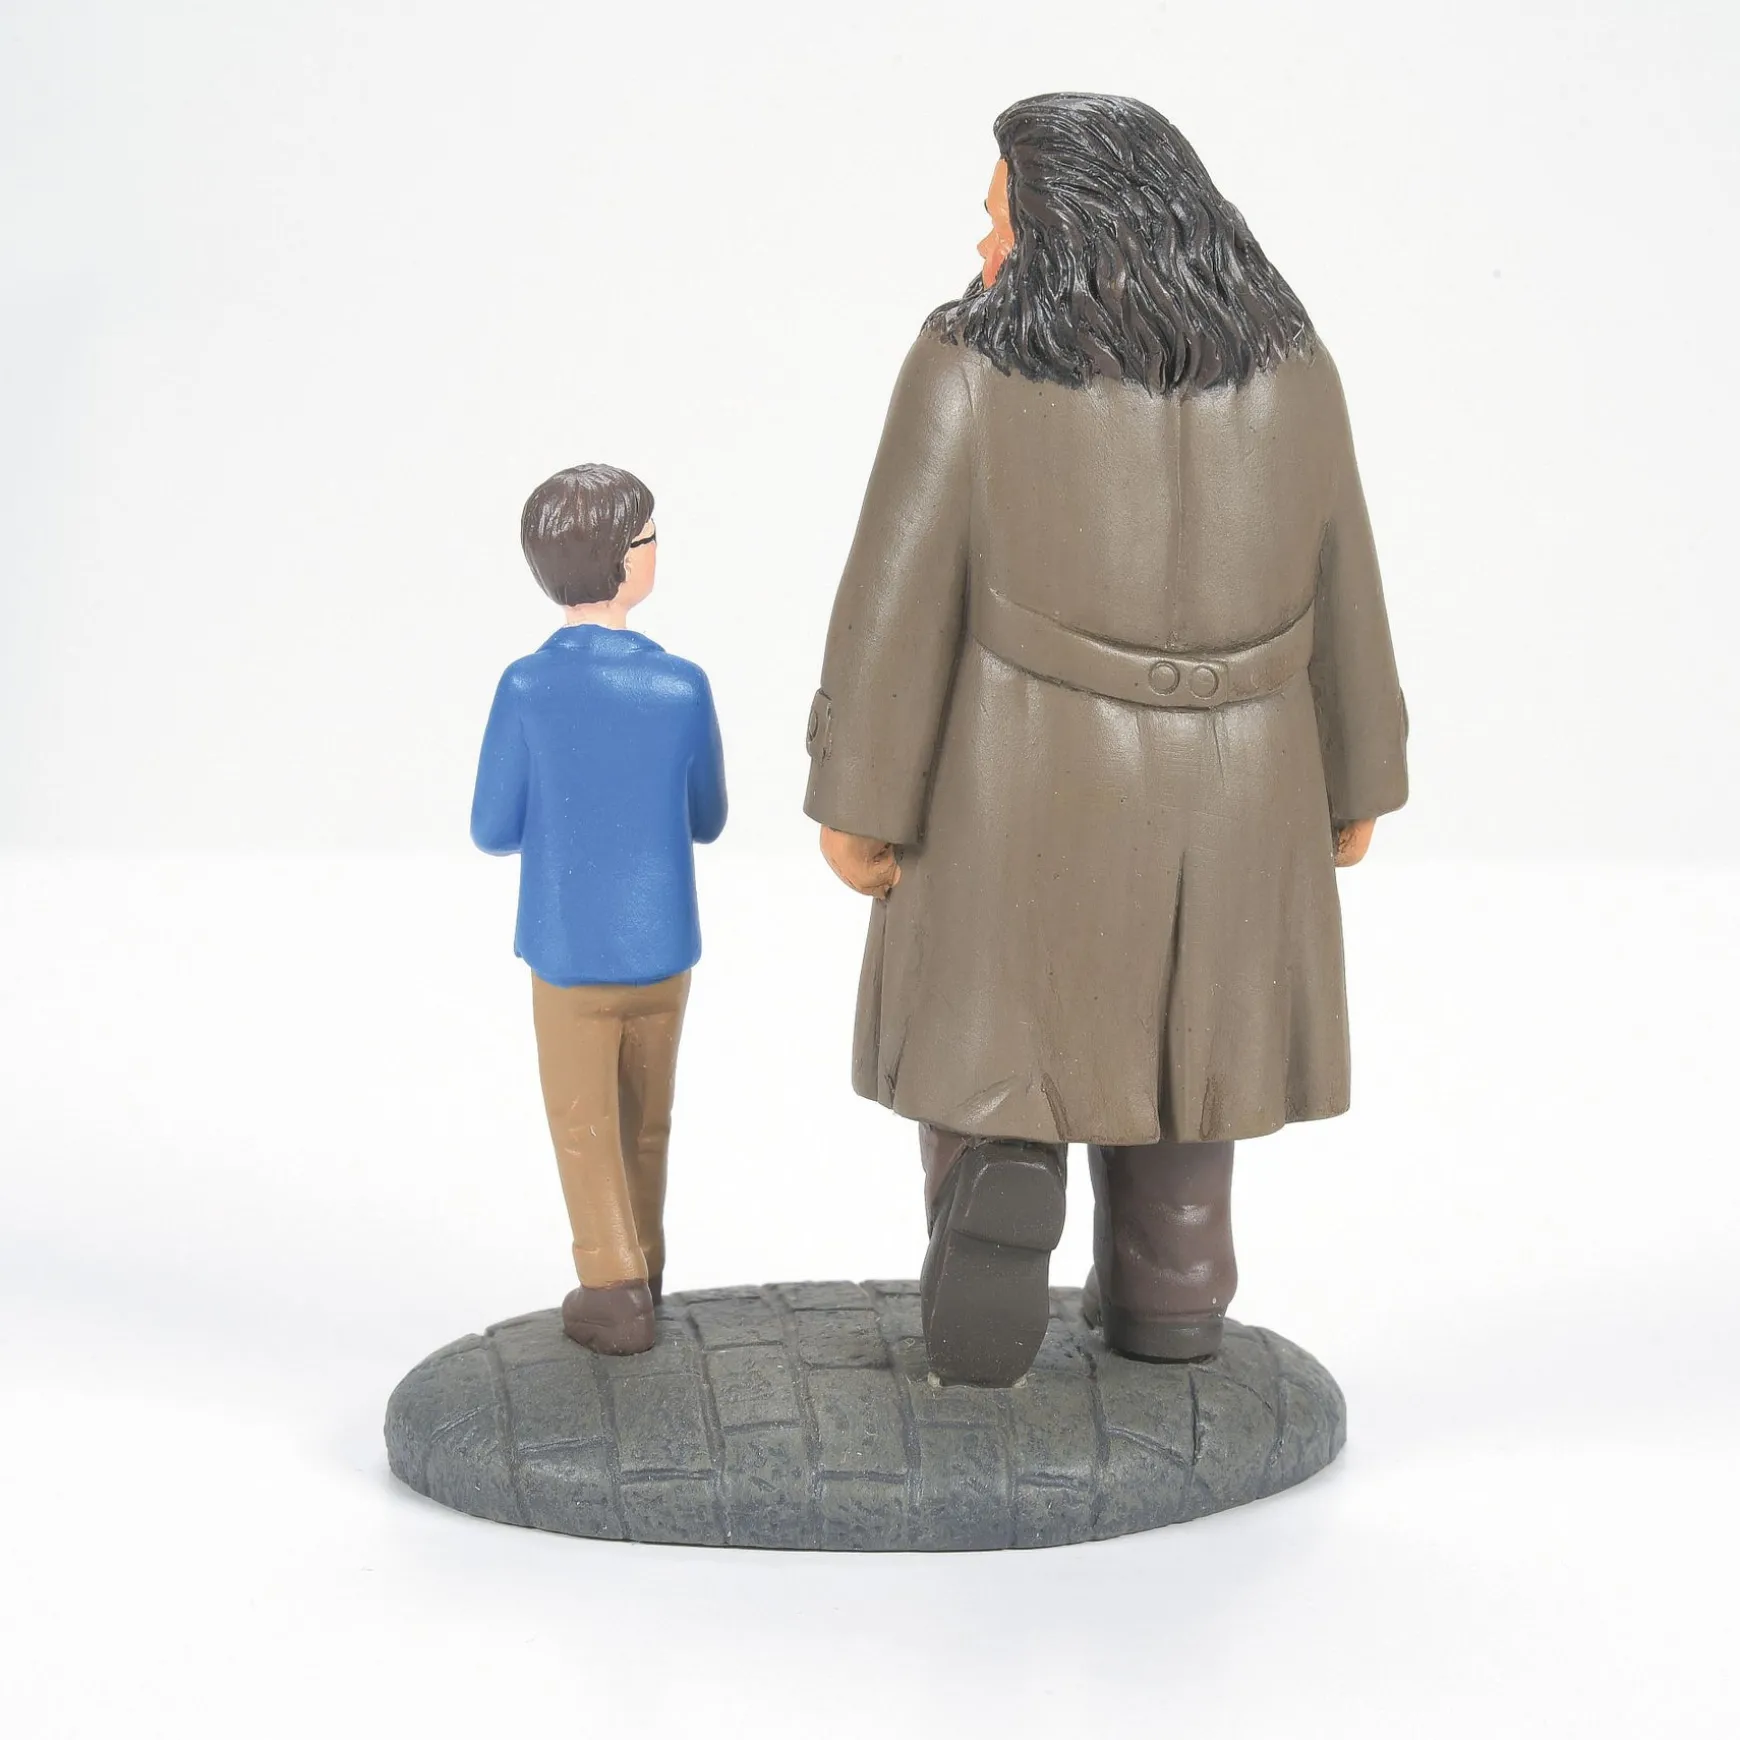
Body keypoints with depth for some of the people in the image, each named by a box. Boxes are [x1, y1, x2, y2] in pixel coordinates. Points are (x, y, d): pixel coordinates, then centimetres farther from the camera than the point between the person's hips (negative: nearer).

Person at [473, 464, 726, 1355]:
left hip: (568, 958, -2)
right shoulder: (681, 686, -12)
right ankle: (640, 1267, 32)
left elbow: (494, 830, -7)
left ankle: (615, 1290, 6)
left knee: (585, 1125, 10)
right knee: (645, 1120, 19)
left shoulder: (527, 689, -16)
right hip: (663, 950, 2)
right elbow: (704, 820, 2)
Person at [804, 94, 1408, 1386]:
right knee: (1168, 1023, 18)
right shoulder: (1285, 368, -4)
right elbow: (1337, 592, 2)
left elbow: (901, 596, -13)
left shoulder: (971, 367, -13)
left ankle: (999, 1181, -8)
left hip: (1026, 769, -3)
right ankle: (1169, 1306, 21)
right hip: (1216, 776, 3)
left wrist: (859, 797, -6)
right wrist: (1354, 779, 13)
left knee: (991, 1021, 16)